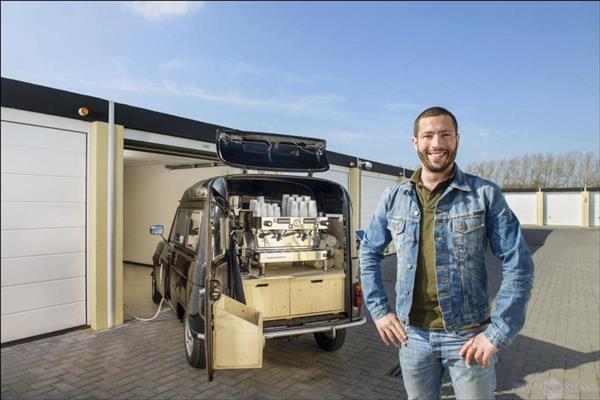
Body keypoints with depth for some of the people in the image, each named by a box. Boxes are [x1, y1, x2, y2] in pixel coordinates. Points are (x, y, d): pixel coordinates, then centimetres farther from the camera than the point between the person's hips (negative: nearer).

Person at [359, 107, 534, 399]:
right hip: (412, 334, 3)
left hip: (468, 335, -2)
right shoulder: (393, 198, -1)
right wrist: (379, 310, 3)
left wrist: (497, 333, -11)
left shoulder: (485, 195, -7)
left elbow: (518, 265, -7)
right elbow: (369, 252, 9)